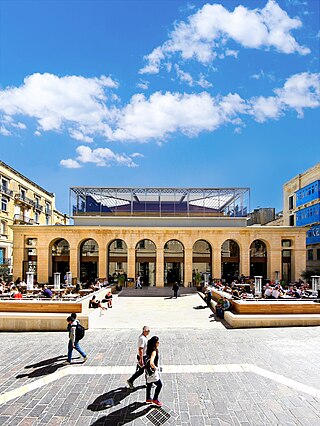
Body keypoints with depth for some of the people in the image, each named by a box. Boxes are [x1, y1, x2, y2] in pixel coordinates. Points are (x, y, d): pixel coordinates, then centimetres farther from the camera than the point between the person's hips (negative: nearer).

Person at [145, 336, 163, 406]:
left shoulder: (150, 349, 0)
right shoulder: (153, 351, -29)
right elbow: (151, 363, -39)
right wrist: (155, 368, -23)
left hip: (148, 370, 9)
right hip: (152, 371, -9)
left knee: (149, 384, 23)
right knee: (159, 385, 3)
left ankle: (148, 399, 38)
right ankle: (155, 399, 17)